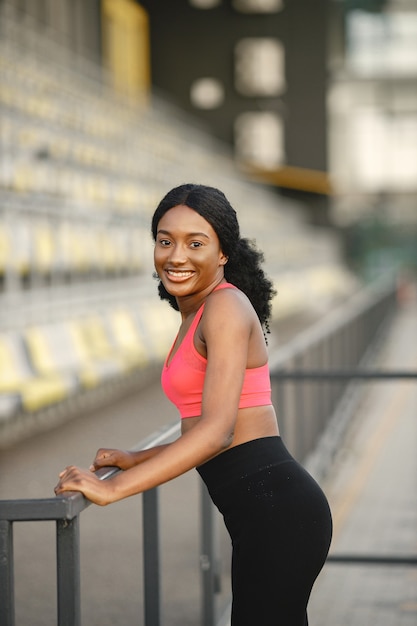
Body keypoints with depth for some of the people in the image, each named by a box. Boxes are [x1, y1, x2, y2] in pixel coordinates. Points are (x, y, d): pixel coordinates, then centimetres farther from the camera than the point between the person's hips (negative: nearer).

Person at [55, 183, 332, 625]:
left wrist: (114, 488, -23)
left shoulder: (227, 306, -12)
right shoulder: (195, 316, 18)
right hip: (261, 510, 10)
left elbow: (217, 429, -22)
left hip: (275, 505, -10)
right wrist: (136, 460, 20)